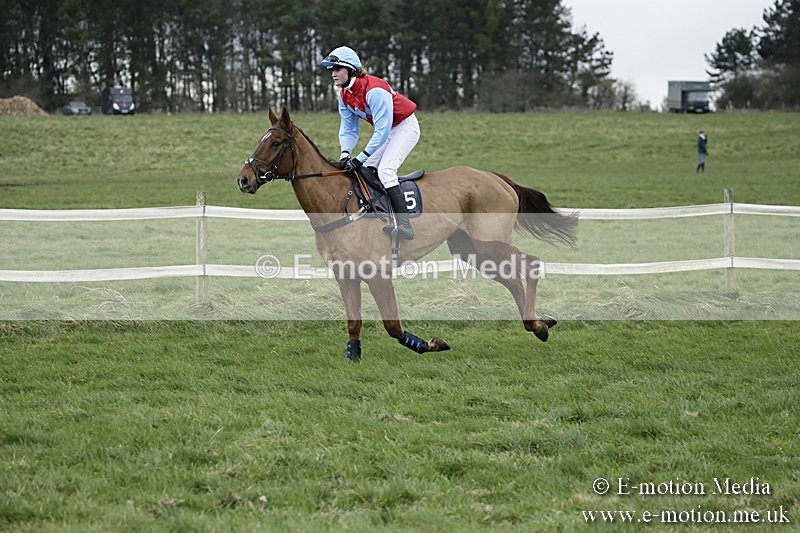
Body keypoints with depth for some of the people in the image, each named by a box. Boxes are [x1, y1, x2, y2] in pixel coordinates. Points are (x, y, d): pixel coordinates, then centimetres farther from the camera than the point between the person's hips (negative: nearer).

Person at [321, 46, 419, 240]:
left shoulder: (374, 90, -31)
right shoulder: (344, 94, -4)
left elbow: (382, 130, -32)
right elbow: (348, 128, 2)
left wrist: (360, 158, -32)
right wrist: (345, 154, -18)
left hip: (405, 126, -9)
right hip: (385, 130, 9)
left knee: (385, 169, -25)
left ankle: (404, 224, -32)